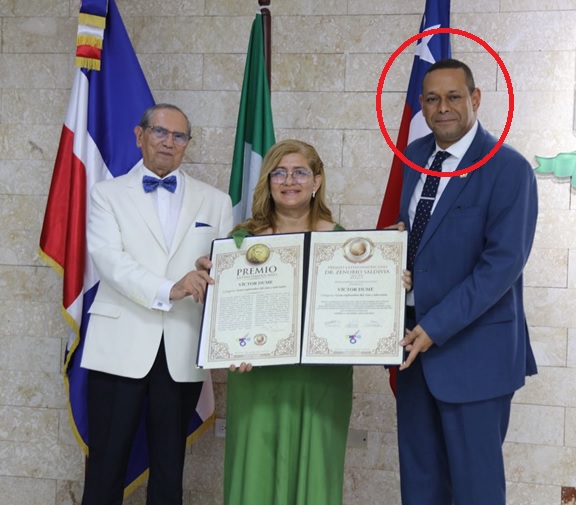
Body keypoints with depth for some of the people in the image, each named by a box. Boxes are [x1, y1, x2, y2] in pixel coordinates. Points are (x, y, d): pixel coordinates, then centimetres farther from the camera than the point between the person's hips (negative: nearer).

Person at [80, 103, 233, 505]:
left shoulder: (216, 202, 12)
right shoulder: (108, 194, 6)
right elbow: (109, 259, -10)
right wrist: (167, 290, -25)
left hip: (184, 350, 2)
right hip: (121, 345, -1)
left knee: (169, 464, 10)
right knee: (106, 462, 3)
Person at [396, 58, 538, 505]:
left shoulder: (508, 168, -13)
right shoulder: (413, 156, 8)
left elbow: (503, 262, -19)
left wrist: (436, 327, -22)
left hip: (473, 346, -6)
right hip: (415, 336, 6)